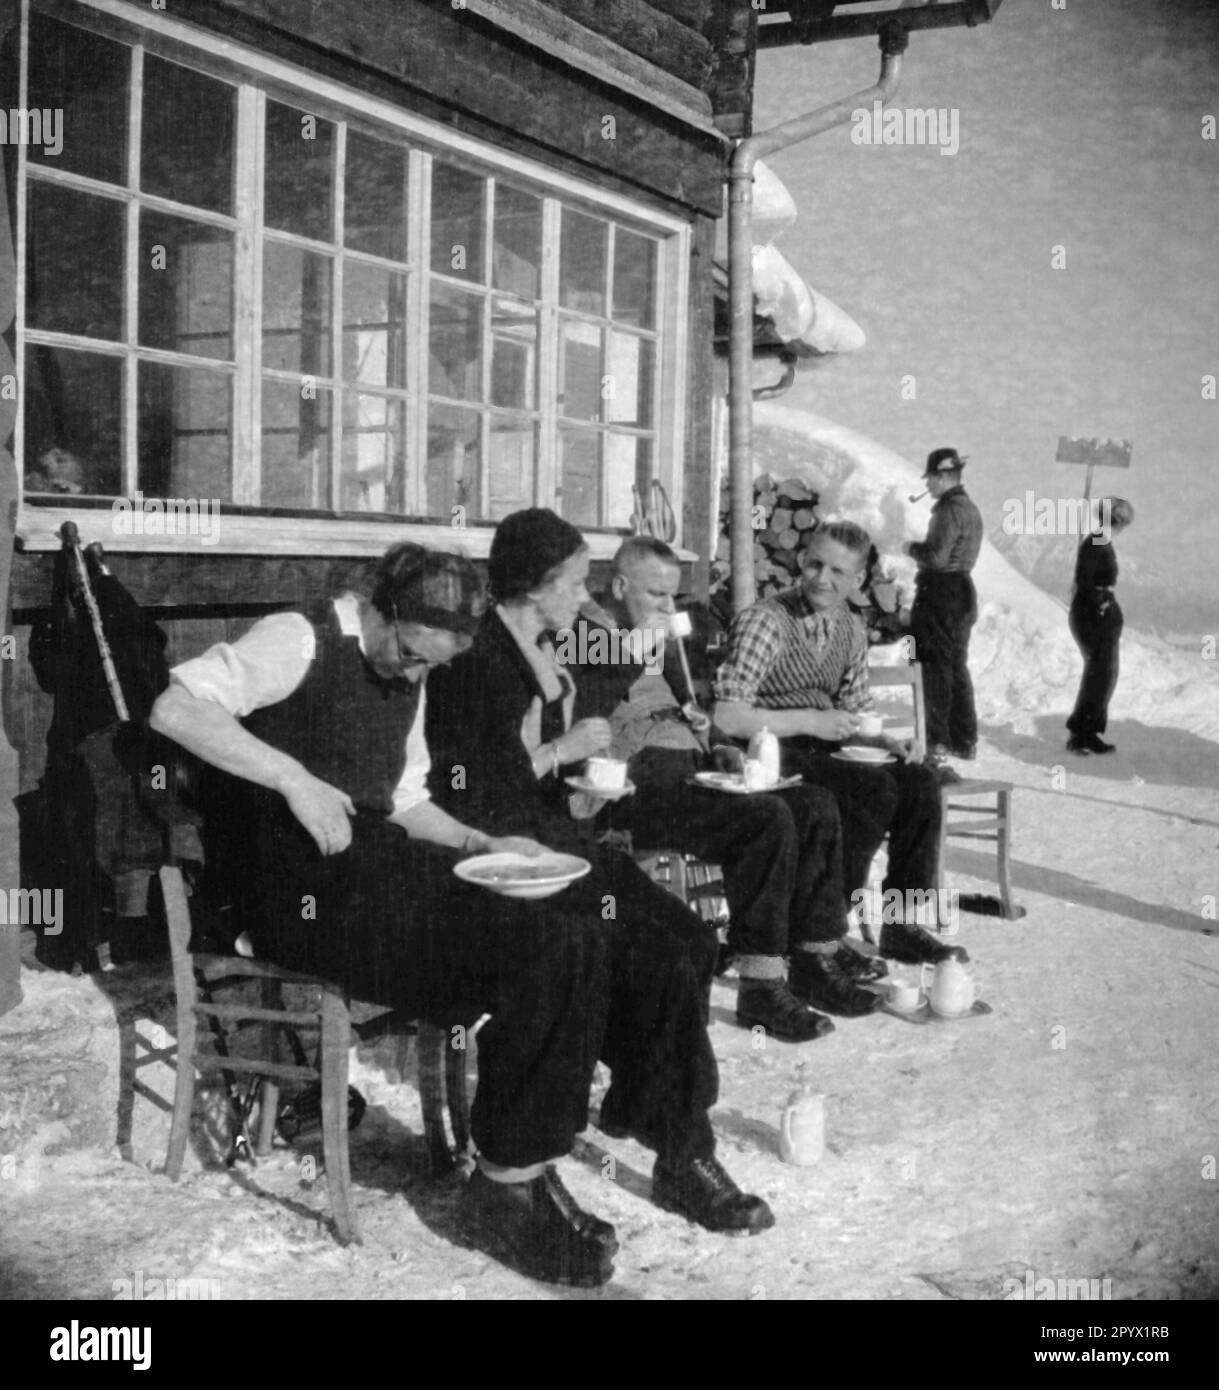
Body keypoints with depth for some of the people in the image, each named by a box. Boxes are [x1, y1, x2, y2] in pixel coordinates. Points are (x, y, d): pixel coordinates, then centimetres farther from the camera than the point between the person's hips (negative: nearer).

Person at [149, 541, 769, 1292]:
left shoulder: (407, 675, 15)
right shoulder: (300, 641, -10)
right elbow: (174, 707, -23)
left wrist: (482, 843, 5)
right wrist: (295, 779, -29)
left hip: (380, 861, 9)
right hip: (306, 887, -9)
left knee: (584, 933, -9)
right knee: (548, 948, -22)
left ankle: (525, 1169, -2)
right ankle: (509, 1186, -7)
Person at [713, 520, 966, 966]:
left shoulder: (850, 629, 11)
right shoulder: (763, 621, -13)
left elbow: (856, 712, 21)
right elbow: (726, 717, -21)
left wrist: (890, 740, -1)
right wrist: (811, 721, -20)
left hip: (818, 755, 7)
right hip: (770, 761, -7)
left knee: (919, 782, -11)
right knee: (874, 788, -26)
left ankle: (899, 925, -2)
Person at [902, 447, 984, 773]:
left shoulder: (950, 510, -17)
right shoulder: (970, 508, 14)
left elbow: (936, 556, -24)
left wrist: (913, 548, -7)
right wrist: (922, 551, 11)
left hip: (941, 593, -10)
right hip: (962, 590, 10)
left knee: (935, 668, -5)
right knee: (957, 666, 16)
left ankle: (938, 745, -4)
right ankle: (965, 741, 22)